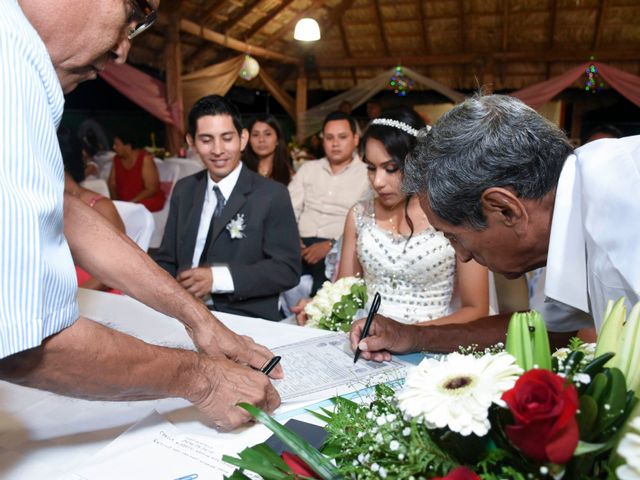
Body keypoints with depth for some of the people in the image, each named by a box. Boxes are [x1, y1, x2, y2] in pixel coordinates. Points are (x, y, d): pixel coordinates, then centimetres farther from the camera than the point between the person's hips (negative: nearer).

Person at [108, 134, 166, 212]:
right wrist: (115, 201, -12)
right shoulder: (116, 160, 8)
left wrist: (131, 202, -20)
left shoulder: (145, 159, -10)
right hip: (123, 203, 5)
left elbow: (151, 189, -14)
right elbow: (112, 185, 8)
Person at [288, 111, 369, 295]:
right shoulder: (308, 168, 20)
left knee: (323, 286, -33)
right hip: (302, 245, 3)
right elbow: (290, 209, 12)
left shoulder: (368, 175, 6)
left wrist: (331, 245, -19)